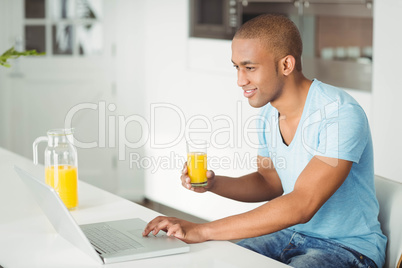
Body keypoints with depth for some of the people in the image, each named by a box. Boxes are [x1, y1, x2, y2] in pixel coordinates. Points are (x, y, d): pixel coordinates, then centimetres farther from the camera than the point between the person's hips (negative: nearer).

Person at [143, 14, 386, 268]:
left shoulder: (339, 114, -25)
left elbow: (301, 206, -31)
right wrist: (214, 183, -5)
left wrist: (204, 231, -32)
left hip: (348, 247, -7)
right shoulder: (270, 111, 1)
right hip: (291, 235, 7)